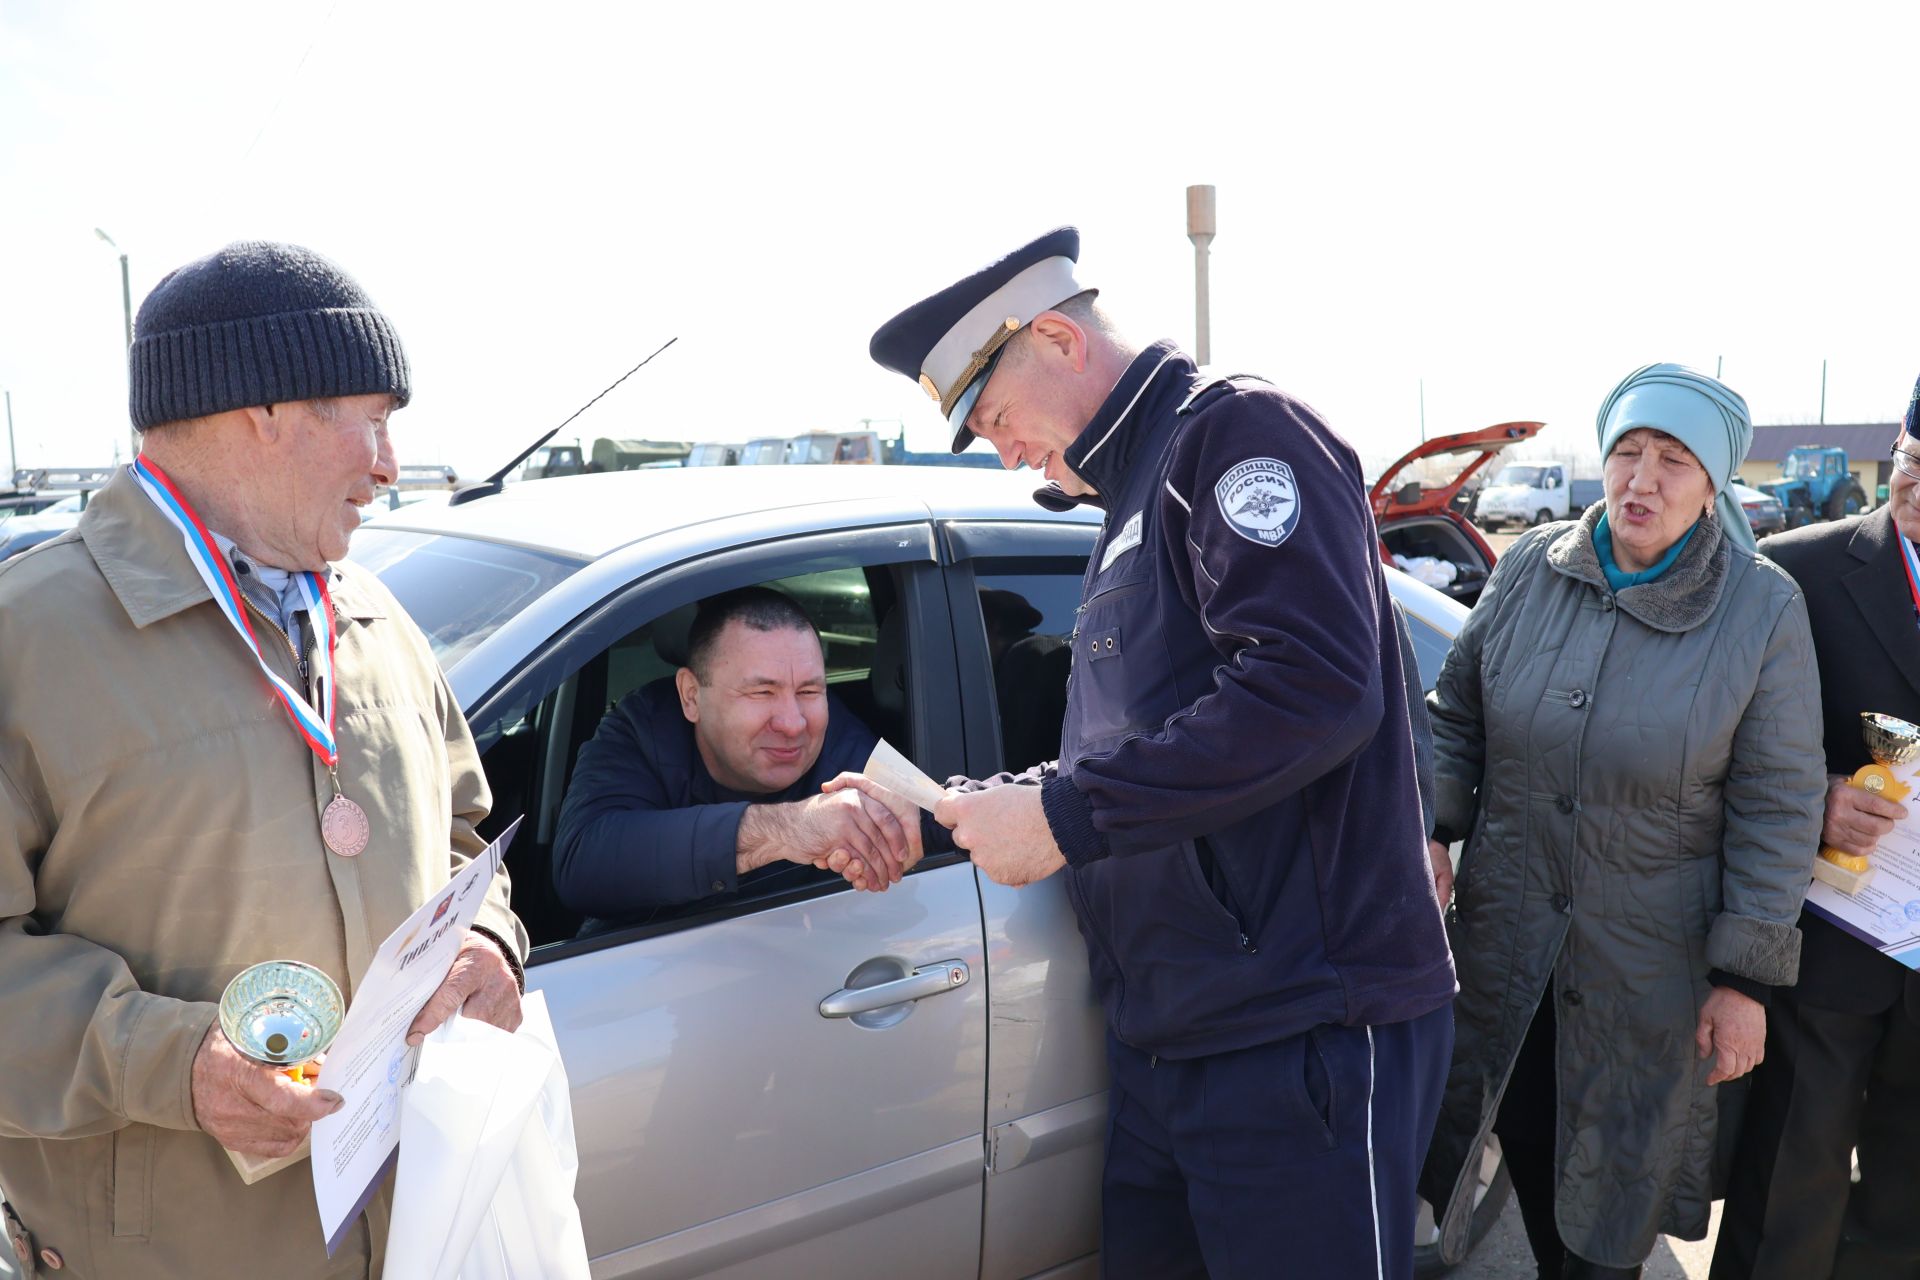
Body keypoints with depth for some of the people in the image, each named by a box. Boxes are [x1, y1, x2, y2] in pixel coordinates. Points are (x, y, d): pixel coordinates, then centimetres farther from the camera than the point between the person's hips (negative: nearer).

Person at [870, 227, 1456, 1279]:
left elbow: (1318, 686, -24)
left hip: (1303, 1032, -9)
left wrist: (1067, 812, -20)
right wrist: (1001, 805, 9)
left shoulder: (1236, 428, -8)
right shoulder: (1130, 498, 20)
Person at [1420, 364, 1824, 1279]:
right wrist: (1434, 827, -7)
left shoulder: (1763, 610, -11)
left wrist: (1745, 979, -9)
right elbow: (1456, 714, 7)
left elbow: (1776, 807, -9)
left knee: (1614, 1197, 13)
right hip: (1505, 937, 3)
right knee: (1526, 1144, 18)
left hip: (1649, 965, -3)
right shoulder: (1529, 569, -3)